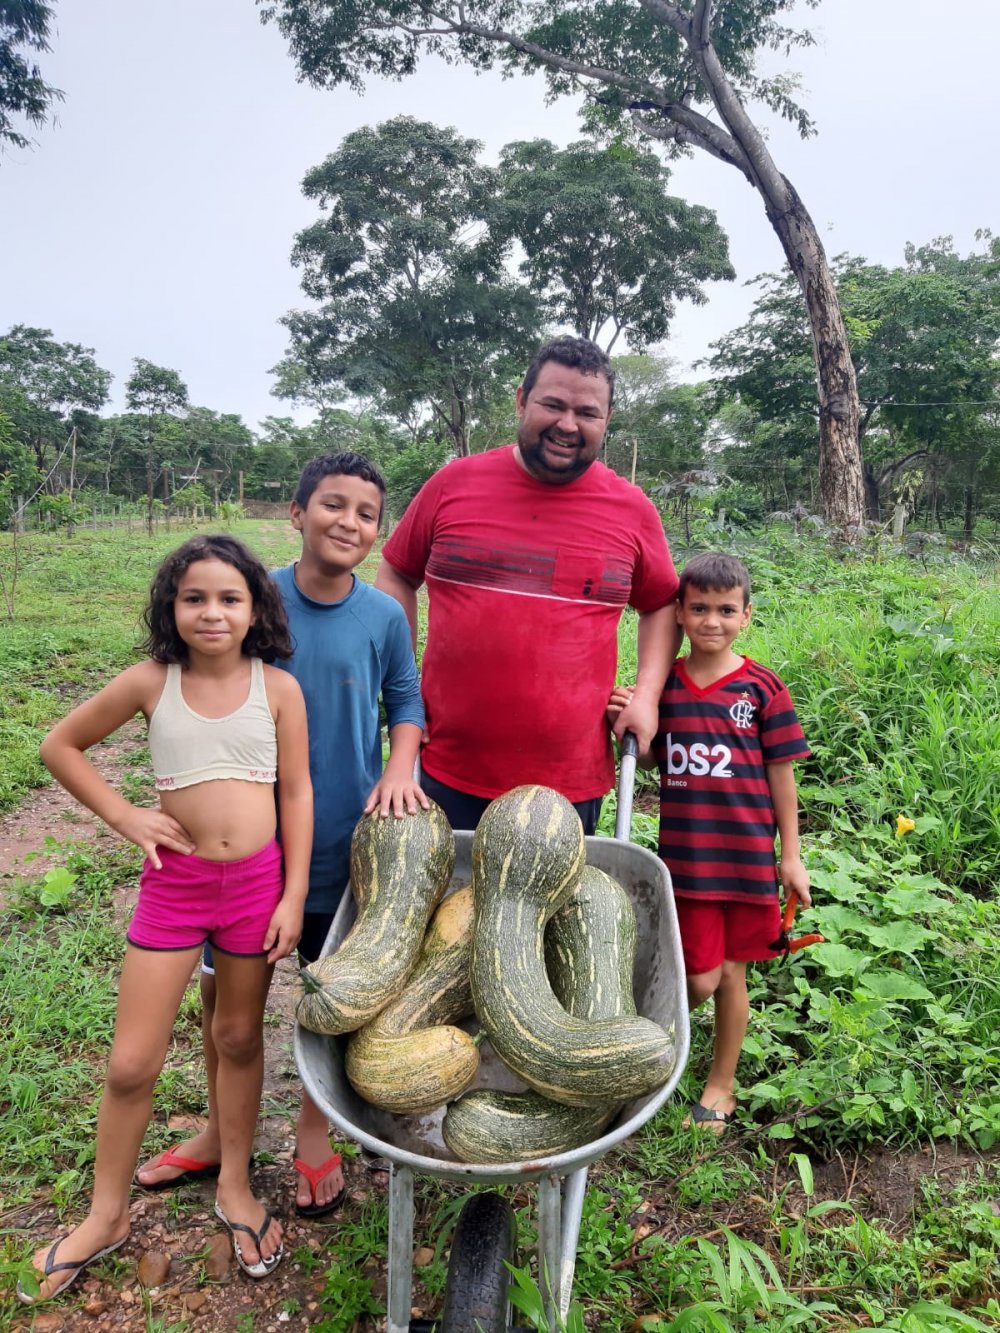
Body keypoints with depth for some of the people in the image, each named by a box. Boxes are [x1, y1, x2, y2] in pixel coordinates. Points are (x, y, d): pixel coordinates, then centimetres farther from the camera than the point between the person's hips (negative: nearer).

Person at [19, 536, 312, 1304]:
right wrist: (123, 815, -4)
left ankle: (235, 1188, 39)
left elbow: (297, 792, -3)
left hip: (256, 879, 0)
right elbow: (61, 744, 6)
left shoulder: (278, 688, -7)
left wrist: (293, 897, -5)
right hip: (174, 881, 0)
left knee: (240, 1038, 17)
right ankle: (108, 1215, 32)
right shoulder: (151, 683, -7)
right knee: (132, 1063, 7)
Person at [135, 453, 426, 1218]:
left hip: (343, 840, 0)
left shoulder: (383, 616, -10)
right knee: (222, 985, 15)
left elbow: (406, 698, 3)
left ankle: (314, 1136, 40)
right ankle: (221, 1134, 42)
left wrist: (399, 769, -14)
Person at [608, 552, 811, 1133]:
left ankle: (721, 1083, 32)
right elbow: (648, 760, 10)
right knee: (701, 979, 0)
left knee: (732, 974, 12)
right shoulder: (663, 684, 1)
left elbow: (781, 775, 0)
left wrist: (791, 856, 1)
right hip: (686, 857, 0)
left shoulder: (762, 688, -4)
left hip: (747, 856, 0)